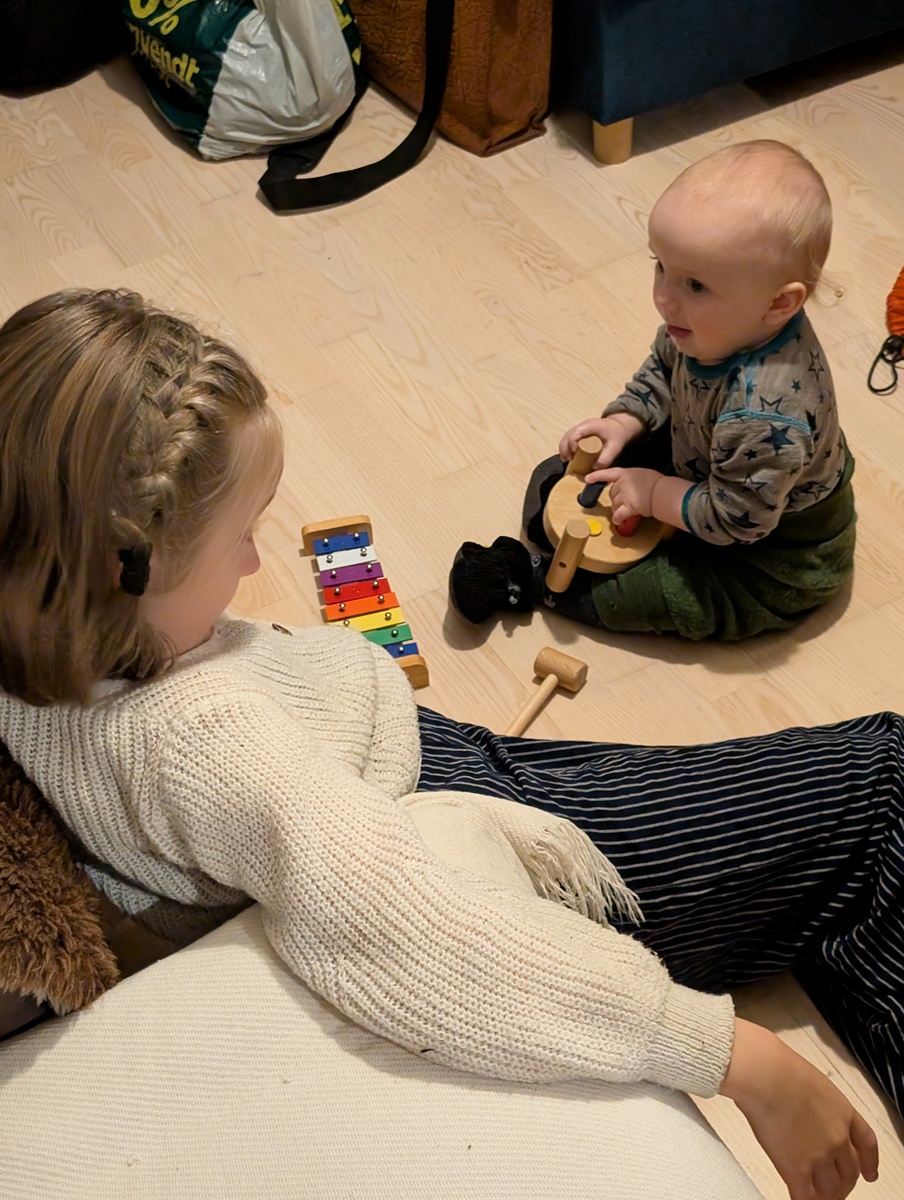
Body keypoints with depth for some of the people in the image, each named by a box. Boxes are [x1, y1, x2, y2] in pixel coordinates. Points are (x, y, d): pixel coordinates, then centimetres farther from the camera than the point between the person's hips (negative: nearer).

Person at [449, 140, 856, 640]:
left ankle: (535, 580, -4)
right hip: (702, 464, 9)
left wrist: (655, 494, -22)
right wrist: (625, 421, -10)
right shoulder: (711, 329, -19)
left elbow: (735, 518, -33)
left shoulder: (766, 412, -44)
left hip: (776, 555, -8)